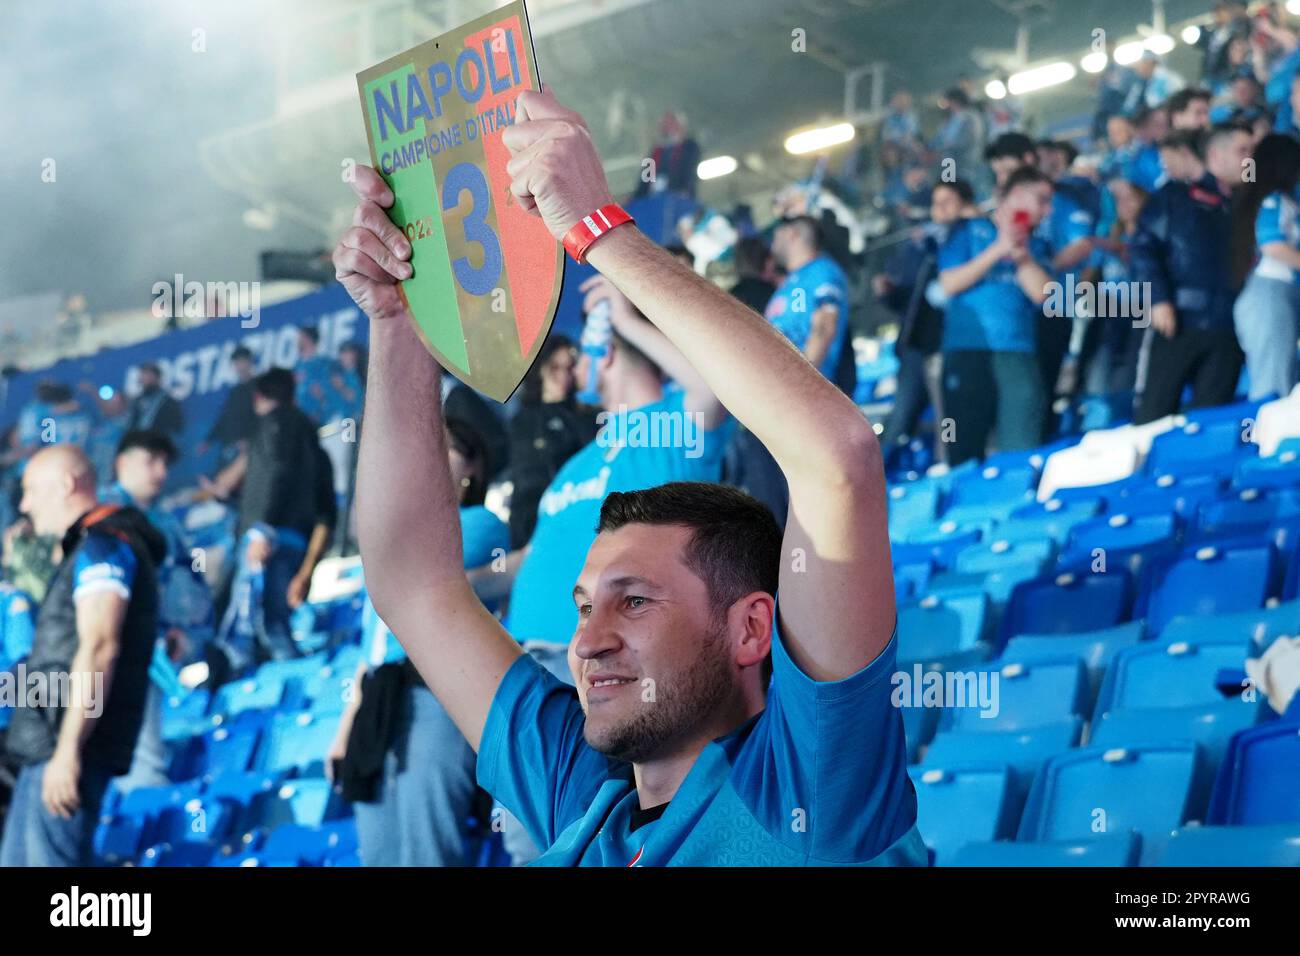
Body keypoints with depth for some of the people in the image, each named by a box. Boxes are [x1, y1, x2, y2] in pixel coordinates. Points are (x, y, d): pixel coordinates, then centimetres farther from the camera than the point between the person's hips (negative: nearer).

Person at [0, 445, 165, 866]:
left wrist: (68, 749, -25)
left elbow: (99, 647, -20)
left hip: (70, 748, -11)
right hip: (47, 747, 11)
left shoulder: (103, 547, -10)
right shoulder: (85, 550, 23)